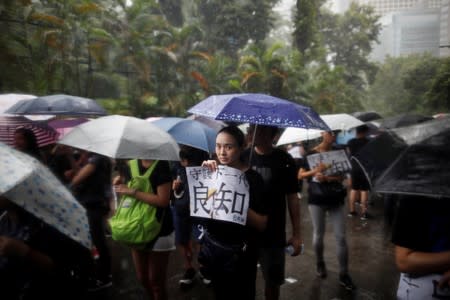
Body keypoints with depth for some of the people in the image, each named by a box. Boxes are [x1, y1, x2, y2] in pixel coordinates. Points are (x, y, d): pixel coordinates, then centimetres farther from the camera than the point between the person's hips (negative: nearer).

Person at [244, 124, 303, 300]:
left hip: (273, 234, -1)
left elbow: (292, 197, -3)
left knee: (273, 280, 13)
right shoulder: (243, 156, -2)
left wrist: (296, 234, -3)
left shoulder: (284, 161, -7)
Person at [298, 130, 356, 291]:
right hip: (316, 200, -1)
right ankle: (320, 263, 34)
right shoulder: (311, 154, -3)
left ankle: (344, 275, 11)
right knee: (318, 234, 10)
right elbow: (300, 175, -3)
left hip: (335, 199, 2)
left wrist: (326, 178, -23)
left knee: (341, 237, 1)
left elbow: (341, 177, -5)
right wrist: (315, 171, -21)